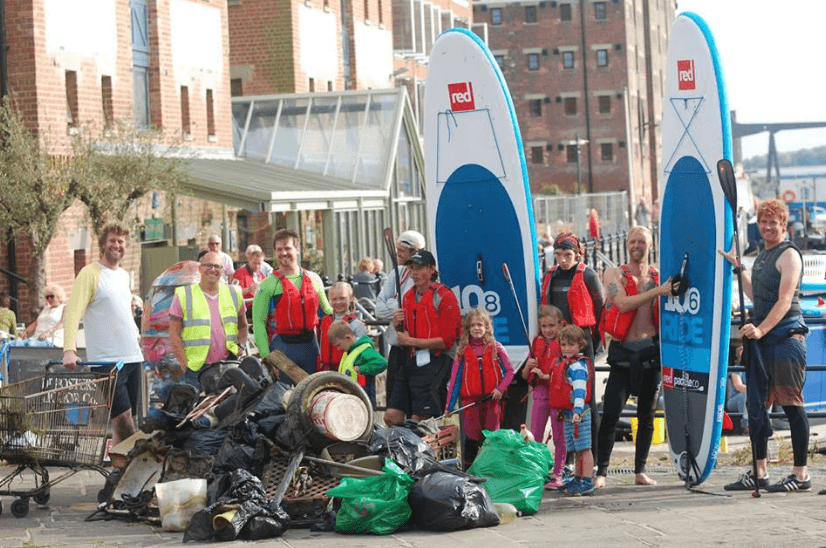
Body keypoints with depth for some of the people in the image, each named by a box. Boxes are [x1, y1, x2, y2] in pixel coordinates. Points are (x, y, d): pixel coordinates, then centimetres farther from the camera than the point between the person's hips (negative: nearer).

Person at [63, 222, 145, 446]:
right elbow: (72, 313, -15)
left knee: (125, 420, 7)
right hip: (107, 360, -7)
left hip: (133, 357, 7)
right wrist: (69, 349, -27)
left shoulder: (124, 275, 17)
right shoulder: (90, 274, -5)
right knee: (123, 417, -14)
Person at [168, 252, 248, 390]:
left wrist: (241, 346, 6)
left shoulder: (234, 294, 13)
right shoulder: (183, 296, 2)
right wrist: (184, 364, -8)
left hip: (228, 366, 3)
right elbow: (174, 334, 0)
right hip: (197, 369, -3)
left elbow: (242, 325, 25)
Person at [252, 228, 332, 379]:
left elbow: (327, 311, 22)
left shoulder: (313, 279, 11)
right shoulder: (269, 285, -2)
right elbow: (258, 322, -6)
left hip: (310, 345, 4)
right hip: (282, 346, -4)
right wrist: (266, 356, -13)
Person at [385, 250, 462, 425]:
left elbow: (447, 340, -11)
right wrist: (398, 326, 2)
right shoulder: (408, 296, 17)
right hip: (413, 361, 7)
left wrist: (411, 341, -8)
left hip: (436, 362, -7)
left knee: (419, 419, -12)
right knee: (391, 416, -1)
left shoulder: (444, 296, -5)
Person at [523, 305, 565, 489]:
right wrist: (528, 366, -7)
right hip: (540, 394, 4)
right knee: (534, 437, 3)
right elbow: (525, 376, 14)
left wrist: (546, 376, -18)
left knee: (559, 437, 1)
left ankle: (557, 475, 6)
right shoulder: (537, 343, 12)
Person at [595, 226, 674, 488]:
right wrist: (657, 291, -20)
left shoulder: (659, 277, 9)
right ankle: (601, 471, -3)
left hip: (650, 349, 3)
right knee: (610, 414, -8)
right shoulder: (615, 274, 2)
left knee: (647, 415, 7)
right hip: (623, 351, -3)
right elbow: (623, 303, -15)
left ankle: (640, 471, 15)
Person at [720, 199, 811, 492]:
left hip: (786, 336, -9)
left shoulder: (789, 254, -9)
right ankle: (759, 472, 16)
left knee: (792, 405, -7)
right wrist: (737, 266, 24)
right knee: (756, 405, 9)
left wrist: (761, 329, -27)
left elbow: (785, 300, -18)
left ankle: (801, 474, -3)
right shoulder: (762, 255, 18)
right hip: (762, 338, 9)